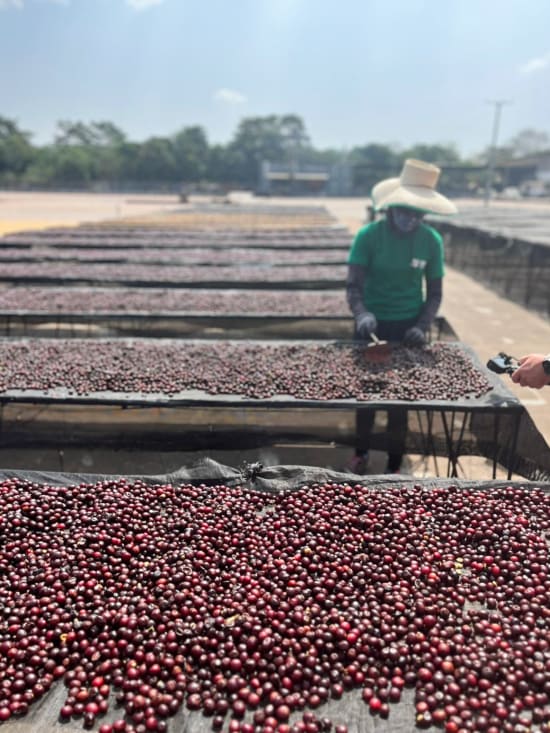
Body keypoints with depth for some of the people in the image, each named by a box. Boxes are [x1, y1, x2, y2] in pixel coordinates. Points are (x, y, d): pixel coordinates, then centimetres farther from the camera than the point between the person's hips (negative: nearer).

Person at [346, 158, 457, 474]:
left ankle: (394, 464, 26)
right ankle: (361, 450, 36)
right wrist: (362, 314, -36)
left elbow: (435, 292, -1)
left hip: (407, 327, 1)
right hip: (372, 325, 0)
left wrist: (422, 327, -18)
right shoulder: (368, 236, -14)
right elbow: (353, 285, -16)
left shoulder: (431, 241, -8)